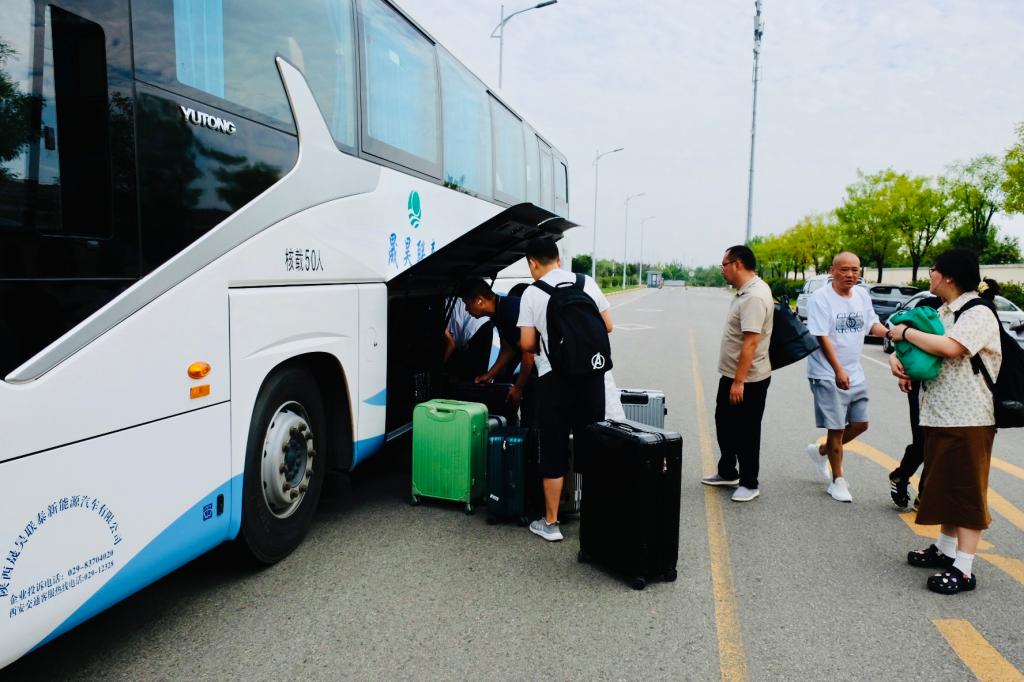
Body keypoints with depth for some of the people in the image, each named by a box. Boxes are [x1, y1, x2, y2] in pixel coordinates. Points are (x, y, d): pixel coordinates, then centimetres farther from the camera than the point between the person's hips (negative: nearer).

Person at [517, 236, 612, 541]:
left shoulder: (532, 293, -5)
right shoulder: (587, 283, 4)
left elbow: (527, 344, -5)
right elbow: (607, 326, 7)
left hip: (554, 378, -3)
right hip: (590, 373, 3)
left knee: (553, 450, 6)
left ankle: (550, 523, 14)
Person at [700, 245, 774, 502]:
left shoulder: (754, 296, -22)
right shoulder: (745, 292, 10)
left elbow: (751, 342, -27)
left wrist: (739, 382, -27)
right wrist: (732, 378, 19)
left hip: (748, 380, -10)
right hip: (731, 375, 10)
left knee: (746, 434, 4)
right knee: (724, 424, 20)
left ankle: (749, 483, 18)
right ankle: (727, 473, 35)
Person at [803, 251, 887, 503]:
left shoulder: (862, 295, 6)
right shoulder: (821, 298, -15)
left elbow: (872, 323, 15)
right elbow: (822, 337, -20)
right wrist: (838, 370, -26)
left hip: (855, 374, 7)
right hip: (827, 375, -7)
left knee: (860, 424, 12)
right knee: (837, 428, 1)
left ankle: (820, 451, 34)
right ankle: (837, 481, 17)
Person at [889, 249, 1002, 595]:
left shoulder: (979, 314, -14)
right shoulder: (942, 313, 13)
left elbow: (949, 347, -31)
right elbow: (912, 343, 17)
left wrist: (905, 332, -17)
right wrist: (896, 358, -5)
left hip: (968, 419, -9)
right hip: (939, 414, 9)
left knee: (966, 490, -3)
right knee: (943, 485, 18)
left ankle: (963, 569, 2)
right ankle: (945, 548, 32)